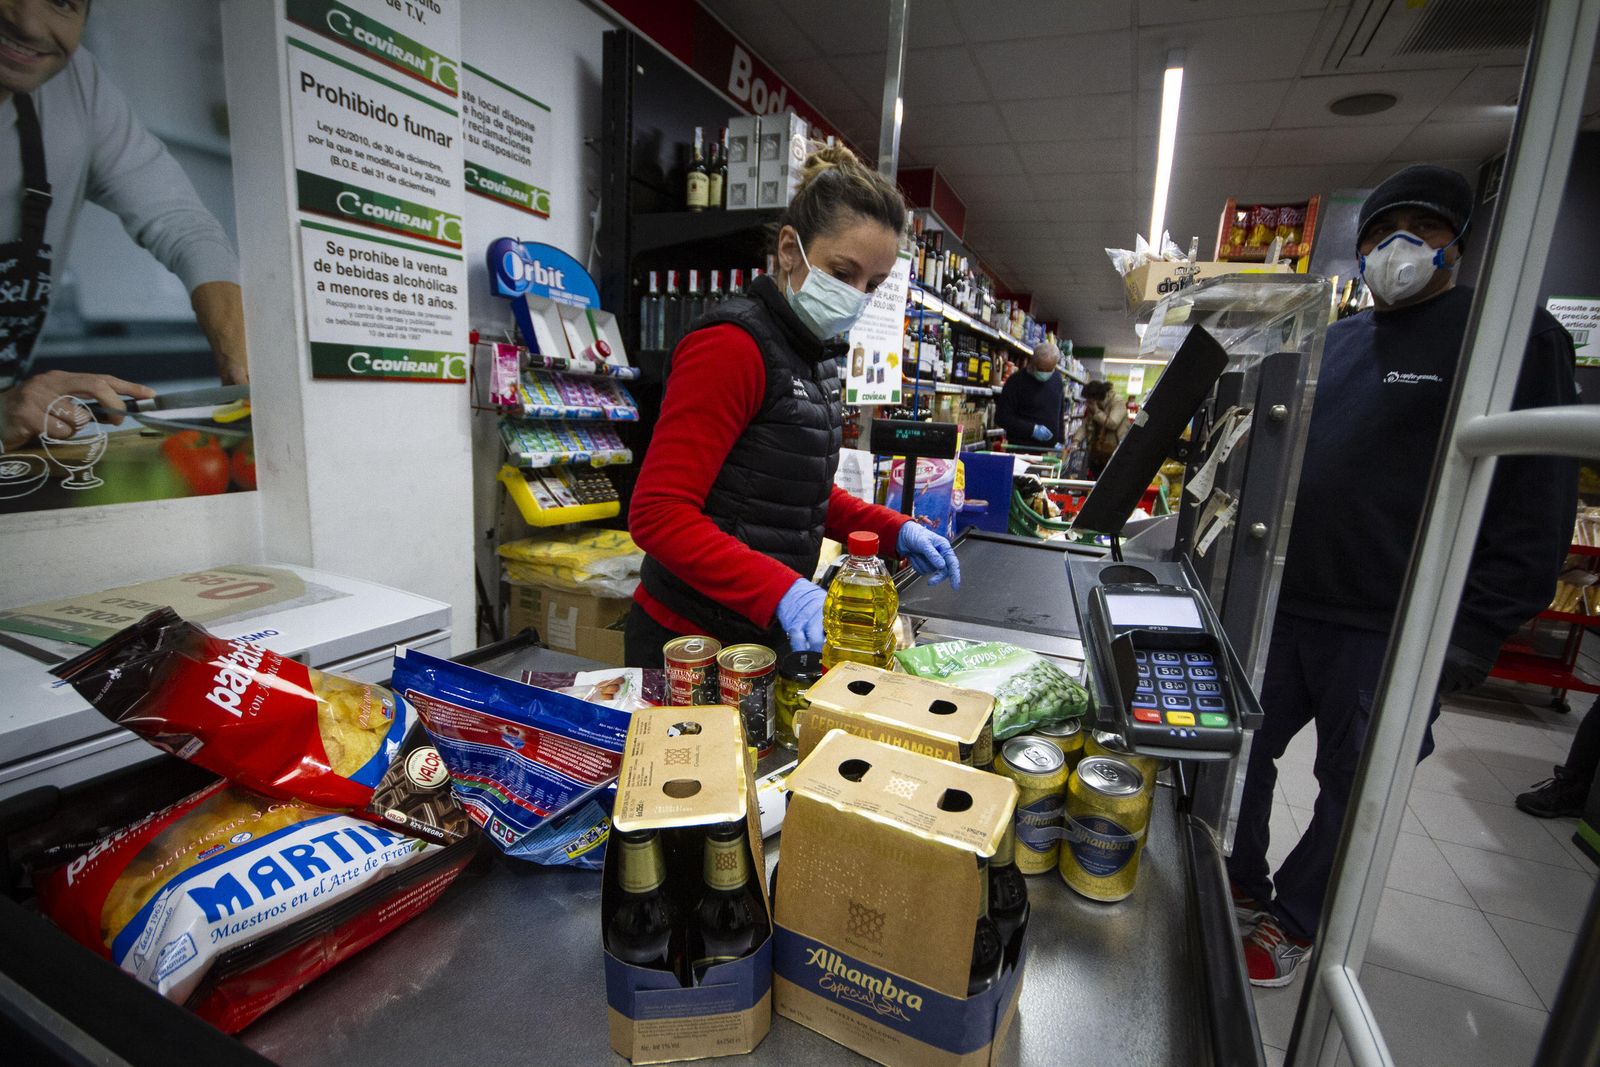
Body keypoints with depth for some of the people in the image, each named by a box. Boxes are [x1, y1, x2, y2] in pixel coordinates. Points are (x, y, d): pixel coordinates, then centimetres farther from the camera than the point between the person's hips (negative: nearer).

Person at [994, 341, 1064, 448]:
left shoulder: (1057, 378, 9)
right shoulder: (1016, 381, -9)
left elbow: (1059, 414, 19)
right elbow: (1001, 417, -12)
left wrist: (1059, 441, 11)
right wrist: (1032, 429, -19)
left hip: (1050, 450, 5)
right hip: (1021, 450, -5)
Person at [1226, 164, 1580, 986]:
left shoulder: (1513, 335, -4)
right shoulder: (1329, 343, 12)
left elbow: (1535, 510, -9)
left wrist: (1467, 639, -14)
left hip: (1389, 633, -5)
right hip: (1279, 607, 5)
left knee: (1351, 793, 11)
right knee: (1241, 753, 14)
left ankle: (1293, 923, 32)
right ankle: (1242, 883, 37)